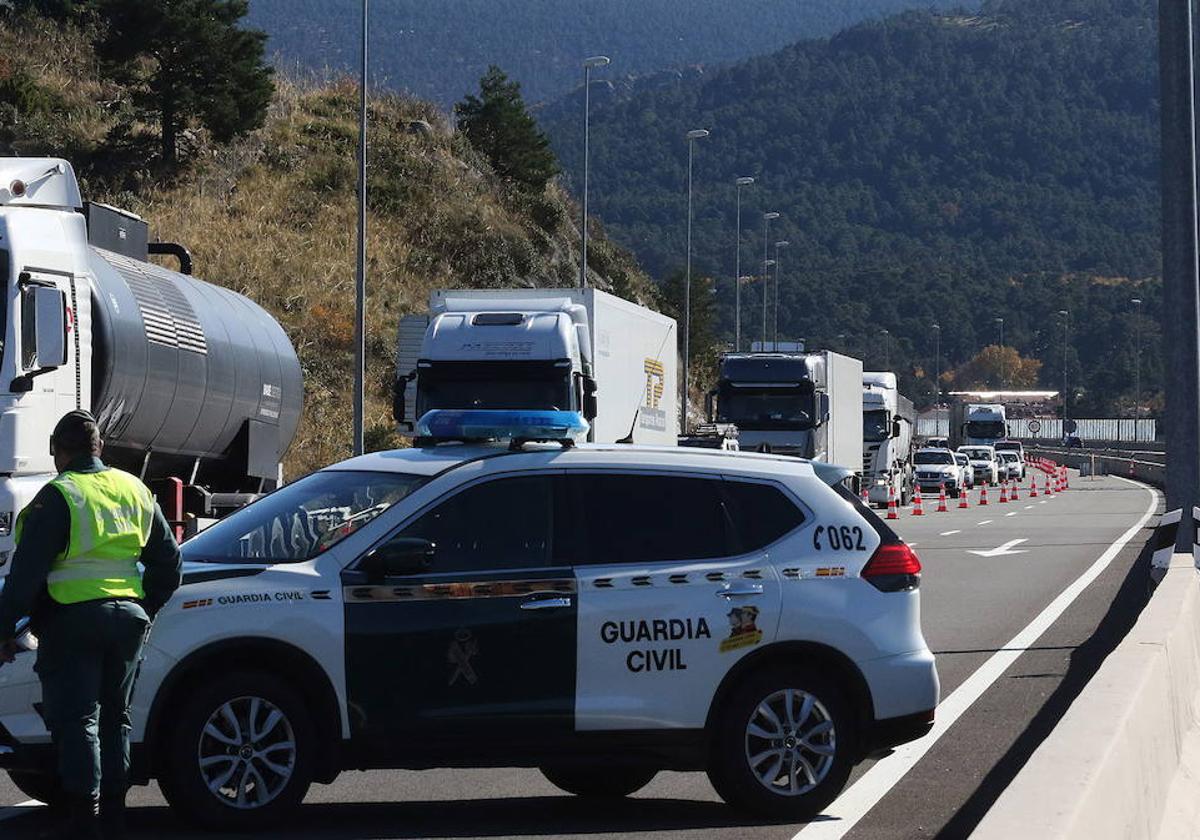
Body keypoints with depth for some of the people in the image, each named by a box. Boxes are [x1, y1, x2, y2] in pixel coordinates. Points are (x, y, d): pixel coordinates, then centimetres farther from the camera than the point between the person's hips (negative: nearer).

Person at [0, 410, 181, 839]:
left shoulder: (58, 497, -10)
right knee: (114, 716, 15)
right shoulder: (135, 492, 11)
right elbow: (167, 559, 18)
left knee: (76, 721, -4)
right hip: (128, 619, 6)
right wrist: (145, 609, 27)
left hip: (74, 620, -6)